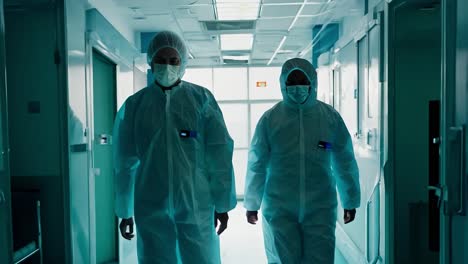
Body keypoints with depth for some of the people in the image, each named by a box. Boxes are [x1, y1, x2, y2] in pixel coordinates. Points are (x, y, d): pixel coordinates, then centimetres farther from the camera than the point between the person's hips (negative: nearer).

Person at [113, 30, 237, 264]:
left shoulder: (202, 99, 0)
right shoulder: (134, 105, 4)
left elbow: (220, 154, -1)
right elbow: (125, 163, 8)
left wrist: (222, 204, -2)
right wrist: (124, 212, 11)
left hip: (196, 206, -1)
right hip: (151, 209, 1)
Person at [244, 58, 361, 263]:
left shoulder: (330, 117, 0)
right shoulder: (270, 119, -3)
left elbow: (345, 162, 6)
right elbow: (257, 164, 1)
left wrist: (350, 201, 11)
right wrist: (252, 204, 6)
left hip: (320, 208, 1)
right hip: (279, 209, 0)